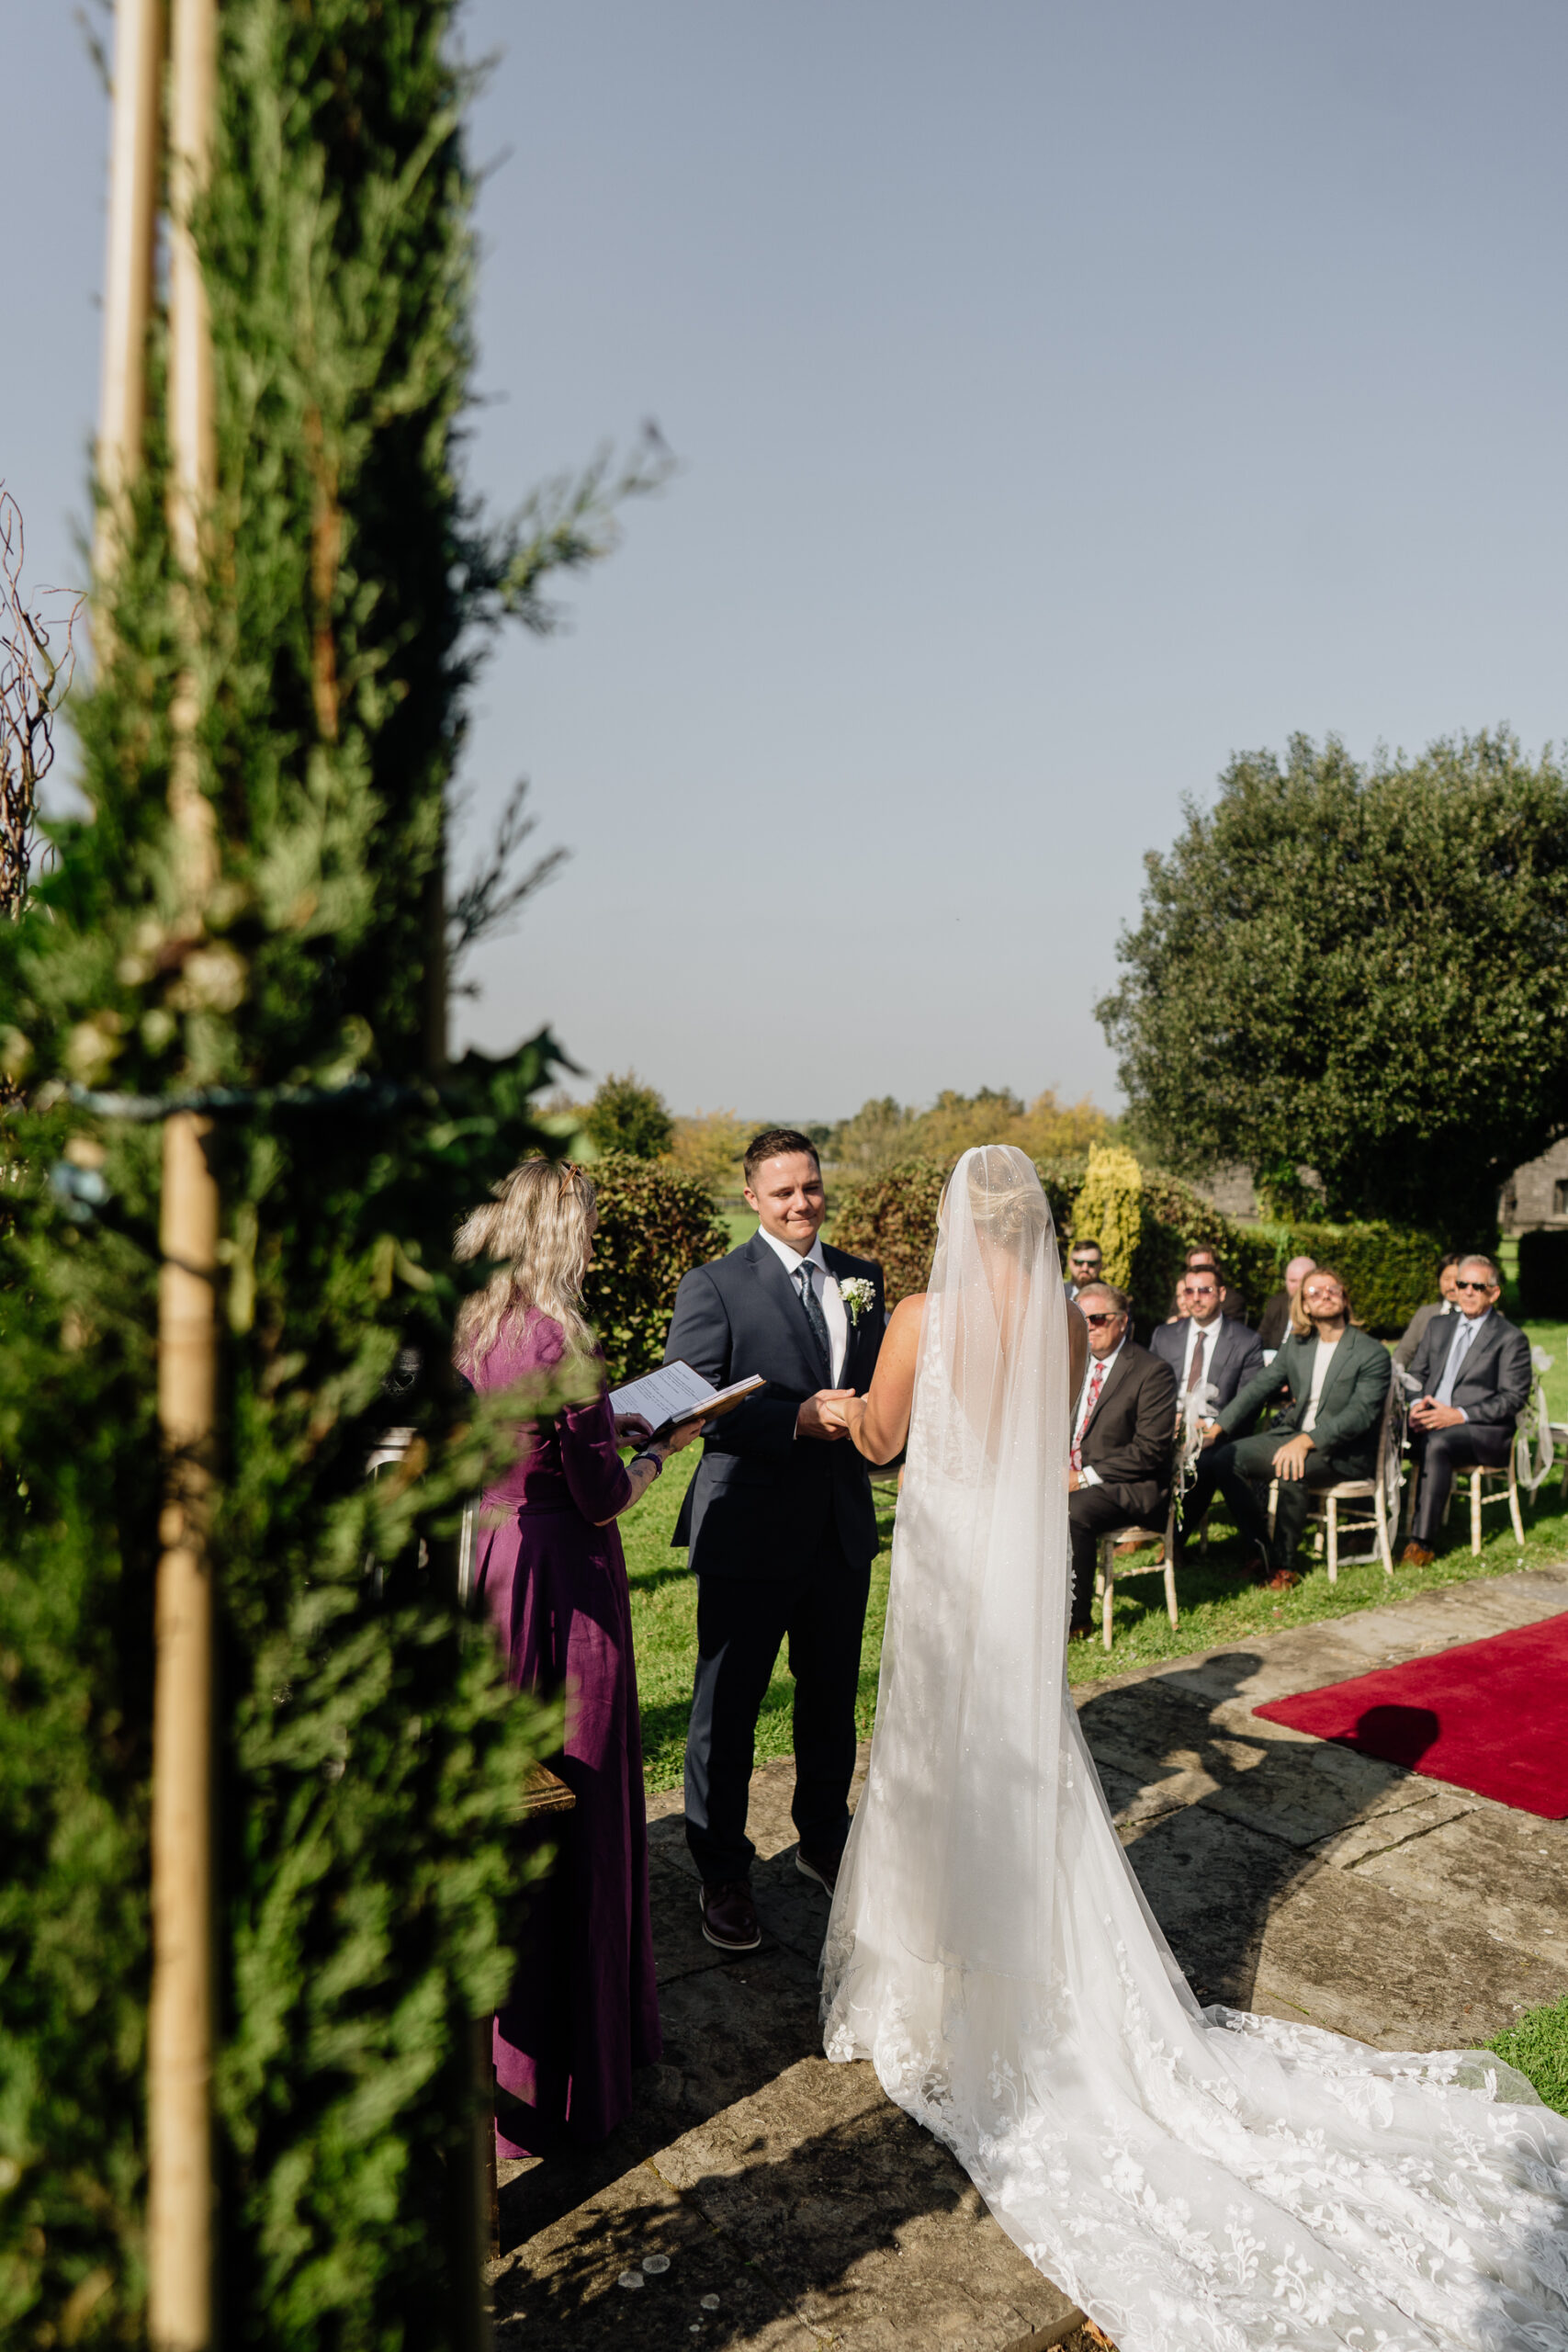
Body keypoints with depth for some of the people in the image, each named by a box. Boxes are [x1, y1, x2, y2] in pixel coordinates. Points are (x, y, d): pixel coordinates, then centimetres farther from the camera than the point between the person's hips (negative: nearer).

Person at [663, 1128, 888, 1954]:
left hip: (841, 1528, 5)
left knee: (832, 1699, 20)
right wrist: (796, 1420, -24)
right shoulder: (713, 1287, -9)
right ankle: (722, 1875, 25)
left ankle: (824, 1840, 41)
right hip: (748, 1532, -5)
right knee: (726, 1709, 7)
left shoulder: (861, 1279, 8)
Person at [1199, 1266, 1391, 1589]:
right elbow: (1259, 1386, 9)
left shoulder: (1372, 1354, -9)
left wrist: (1306, 1441, -32)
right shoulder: (1296, 1345, 11)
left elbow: (1360, 1414, -20)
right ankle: (1259, 1551, -3)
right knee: (1225, 1459, -13)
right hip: (1292, 1434, 6)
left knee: (1292, 1473, -36)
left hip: (1342, 1451, -6)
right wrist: (1218, 1426, -4)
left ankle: (1284, 1565, -16)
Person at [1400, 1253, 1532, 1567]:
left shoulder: (1511, 1338, 2)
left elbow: (1514, 1398, -5)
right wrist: (1416, 1404, -4)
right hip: (1430, 1421, 5)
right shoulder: (1438, 1326, 19)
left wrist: (1460, 1415, -18)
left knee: (1437, 1442, -37)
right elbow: (1416, 1372, 20)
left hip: (1485, 1431, -5)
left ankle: (1422, 1543, -34)